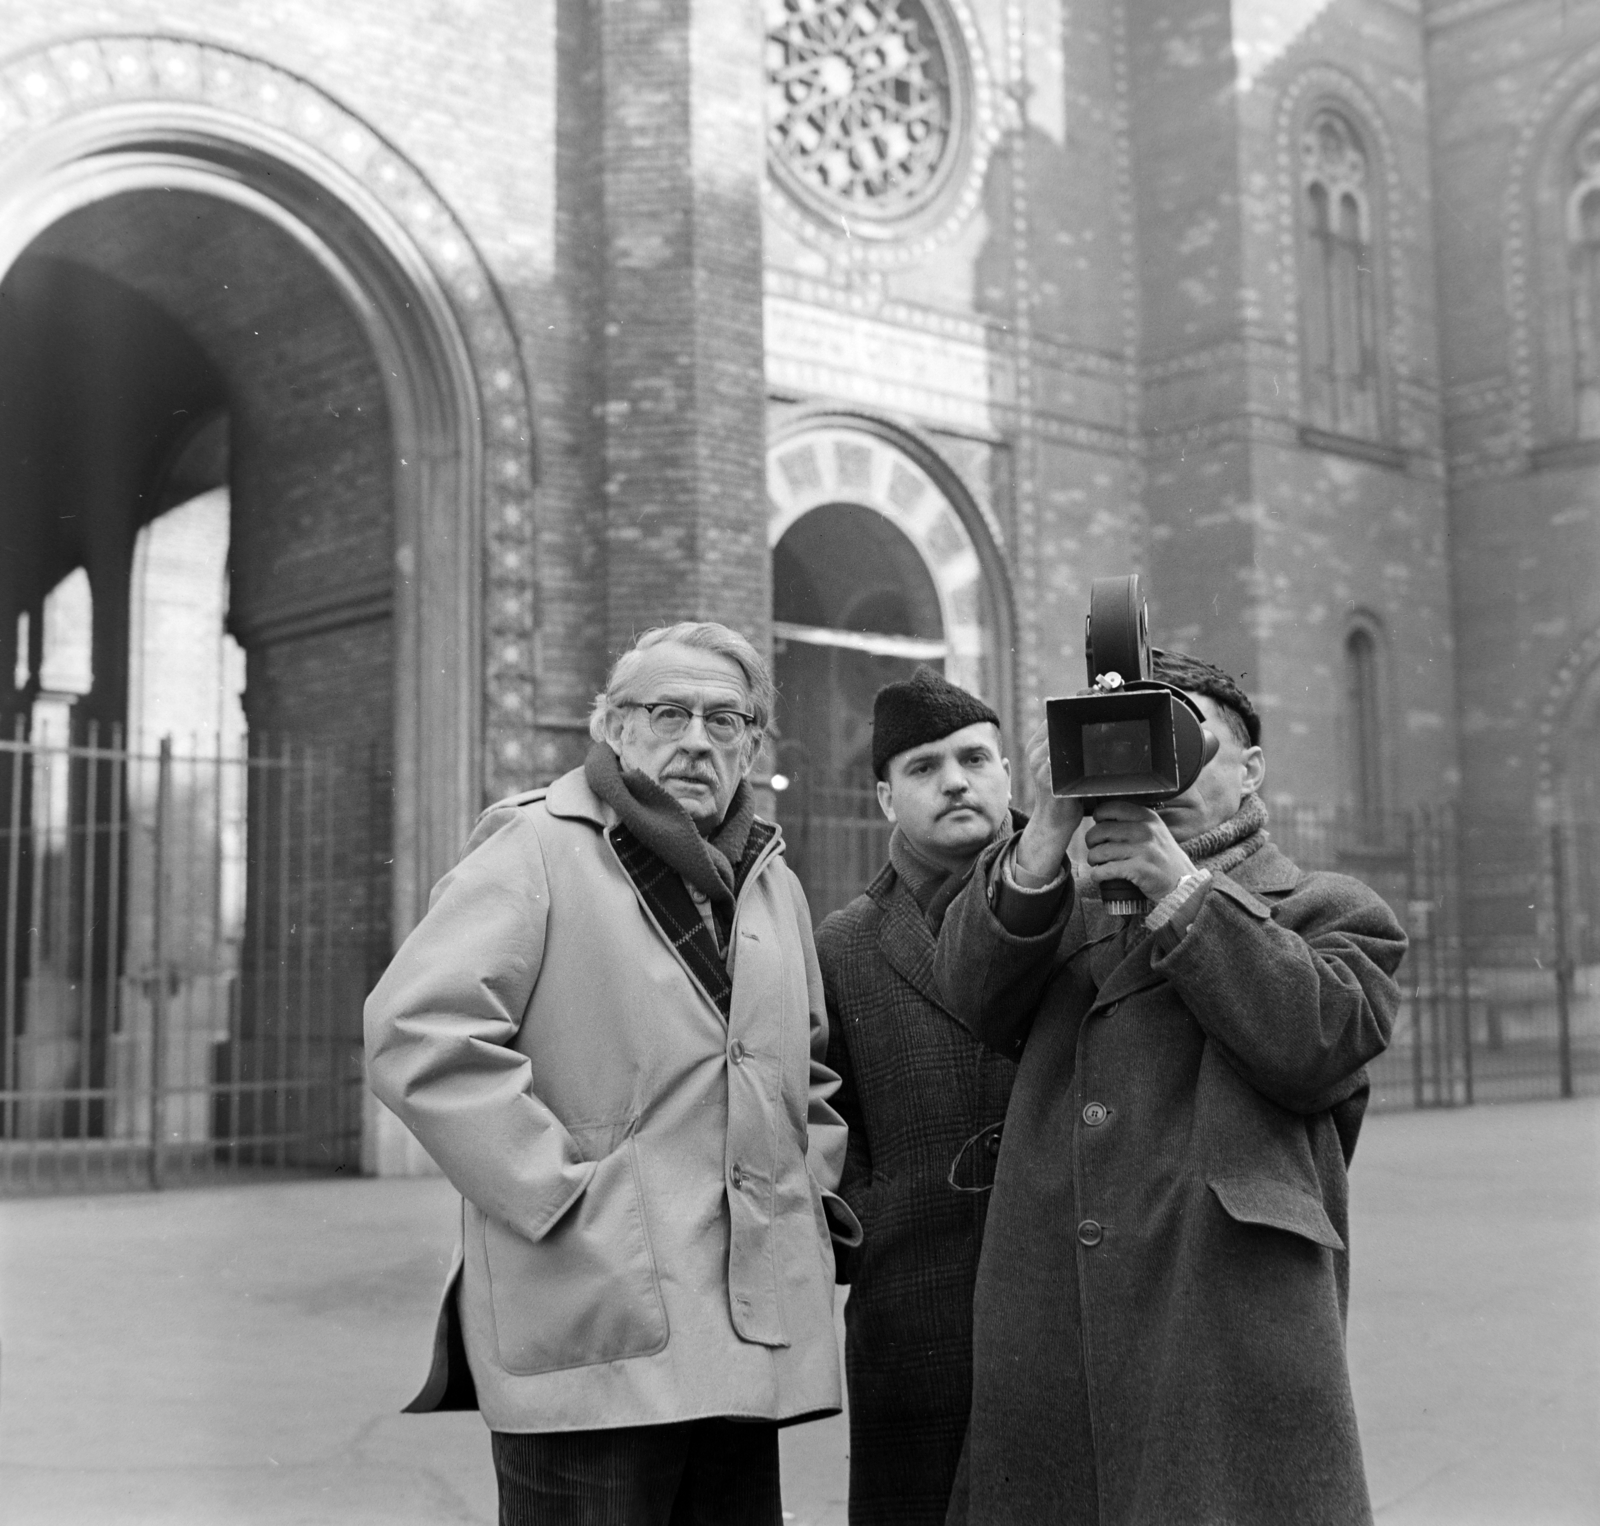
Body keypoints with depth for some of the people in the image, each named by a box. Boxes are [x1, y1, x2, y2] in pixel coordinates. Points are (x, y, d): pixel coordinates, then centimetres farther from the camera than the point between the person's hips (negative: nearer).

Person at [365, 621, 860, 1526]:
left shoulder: (772, 881, 17)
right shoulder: (538, 849, -6)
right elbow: (418, 1032, -18)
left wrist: (813, 1186, 16)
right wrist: (558, 1188, -18)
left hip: (751, 1339, 7)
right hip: (594, 1334, -7)